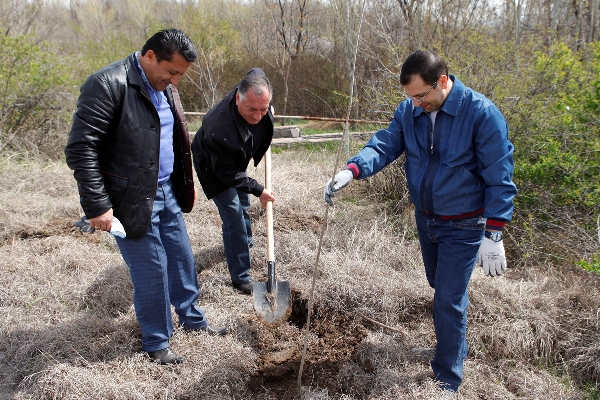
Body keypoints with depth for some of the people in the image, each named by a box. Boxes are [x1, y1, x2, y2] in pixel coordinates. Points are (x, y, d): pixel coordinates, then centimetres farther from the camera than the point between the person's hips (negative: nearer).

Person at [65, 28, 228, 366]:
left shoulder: (166, 87, 8)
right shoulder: (108, 84, -19)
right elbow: (80, 149, -20)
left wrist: (188, 183, 20)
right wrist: (98, 205, -20)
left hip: (167, 192, 8)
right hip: (133, 199, -7)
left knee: (183, 259, 17)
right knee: (151, 271, 3)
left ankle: (192, 318, 38)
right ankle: (156, 343, 23)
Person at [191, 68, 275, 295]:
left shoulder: (257, 91, -30)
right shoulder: (219, 128, -47)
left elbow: (256, 72, -2)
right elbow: (227, 173, -32)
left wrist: (266, 111, 4)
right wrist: (258, 190, -29)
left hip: (237, 160, 7)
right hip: (214, 168, -7)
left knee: (243, 203, 26)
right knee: (233, 215, -10)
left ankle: (246, 241, 54)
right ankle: (241, 278, 1)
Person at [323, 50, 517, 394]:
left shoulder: (482, 113, -23)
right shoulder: (409, 110, -7)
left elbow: (499, 178, -21)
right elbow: (385, 145, -14)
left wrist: (493, 235, -23)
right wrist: (352, 170, -35)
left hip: (463, 227, -6)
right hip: (426, 219, 6)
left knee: (449, 300, -2)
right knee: (440, 287, 25)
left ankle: (448, 379, 17)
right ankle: (453, 343, 52)